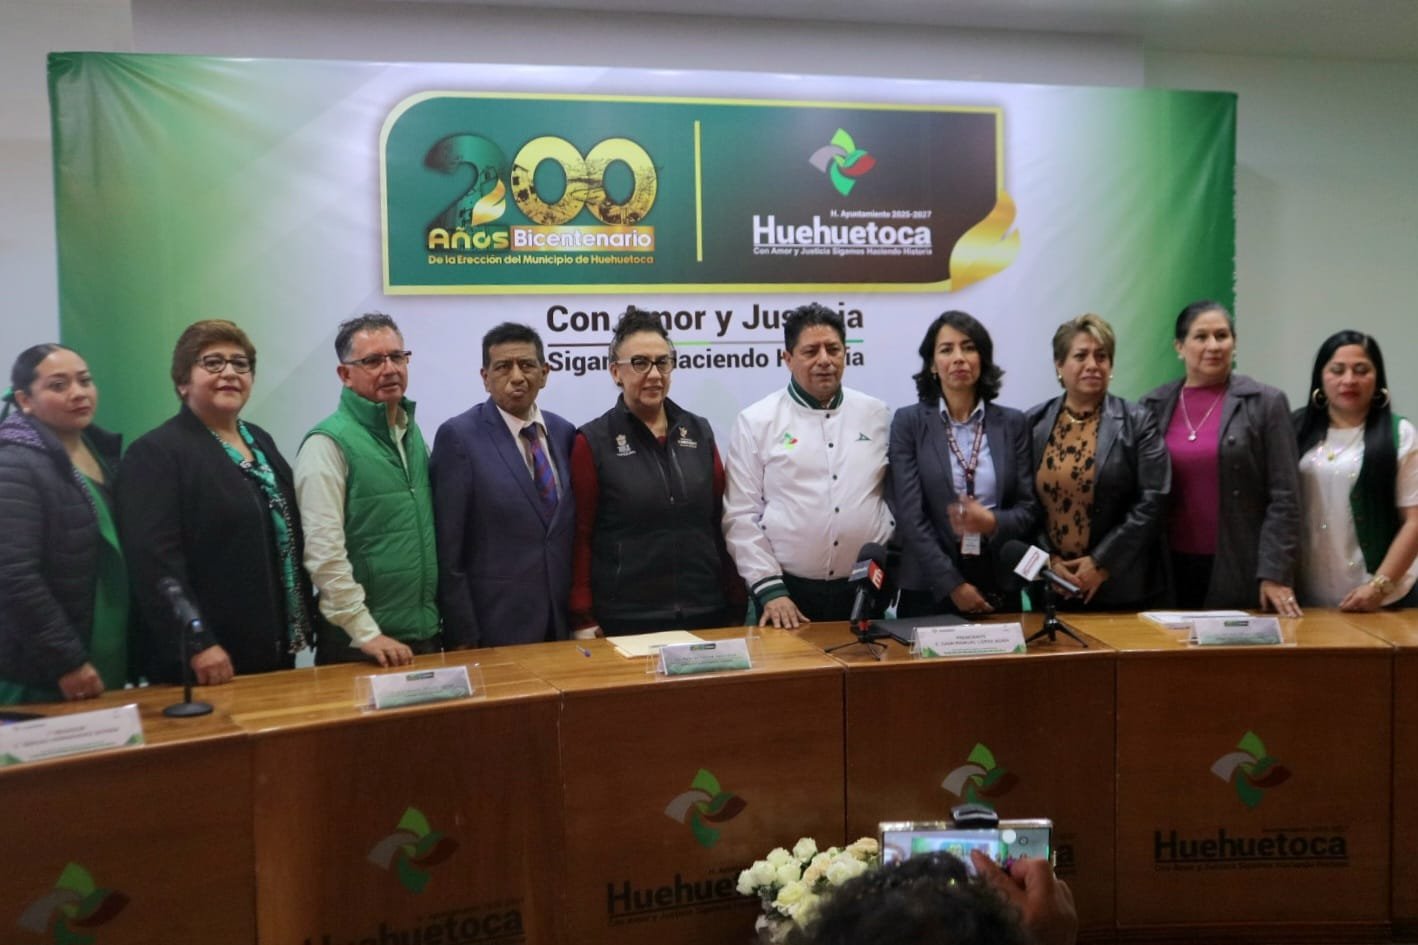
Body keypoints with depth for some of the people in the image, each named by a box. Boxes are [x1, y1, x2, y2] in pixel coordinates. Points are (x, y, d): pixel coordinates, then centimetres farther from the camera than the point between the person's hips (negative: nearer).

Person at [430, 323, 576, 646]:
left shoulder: (564, 433, 7)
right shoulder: (458, 436, -9)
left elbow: (571, 529, 12)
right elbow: (448, 548, -10)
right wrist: (463, 634, -11)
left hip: (562, 621, 5)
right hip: (495, 626, -5)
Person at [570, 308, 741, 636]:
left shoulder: (699, 432, 8)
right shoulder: (593, 442, -4)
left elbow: (720, 520, 11)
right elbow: (580, 536, -3)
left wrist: (737, 602, 10)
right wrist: (583, 619, -6)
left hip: (707, 613, 4)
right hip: (625, 620, -3)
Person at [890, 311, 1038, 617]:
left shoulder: (1012, 423, 5)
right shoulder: (908, 422, -2)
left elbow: (1029, 508, 4)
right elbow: (910, 515, -8)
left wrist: (993, 523, -18)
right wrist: (954, 585, -14)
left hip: (999, 586, 2)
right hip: (929, 589, -2)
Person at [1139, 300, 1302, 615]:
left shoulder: (1265, 403, -1)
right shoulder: (1154, 406, 6)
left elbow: (1284, 498, -4)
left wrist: (1275, 575, -10)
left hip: (1240, 571, -2)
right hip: (1172, 569, 2)